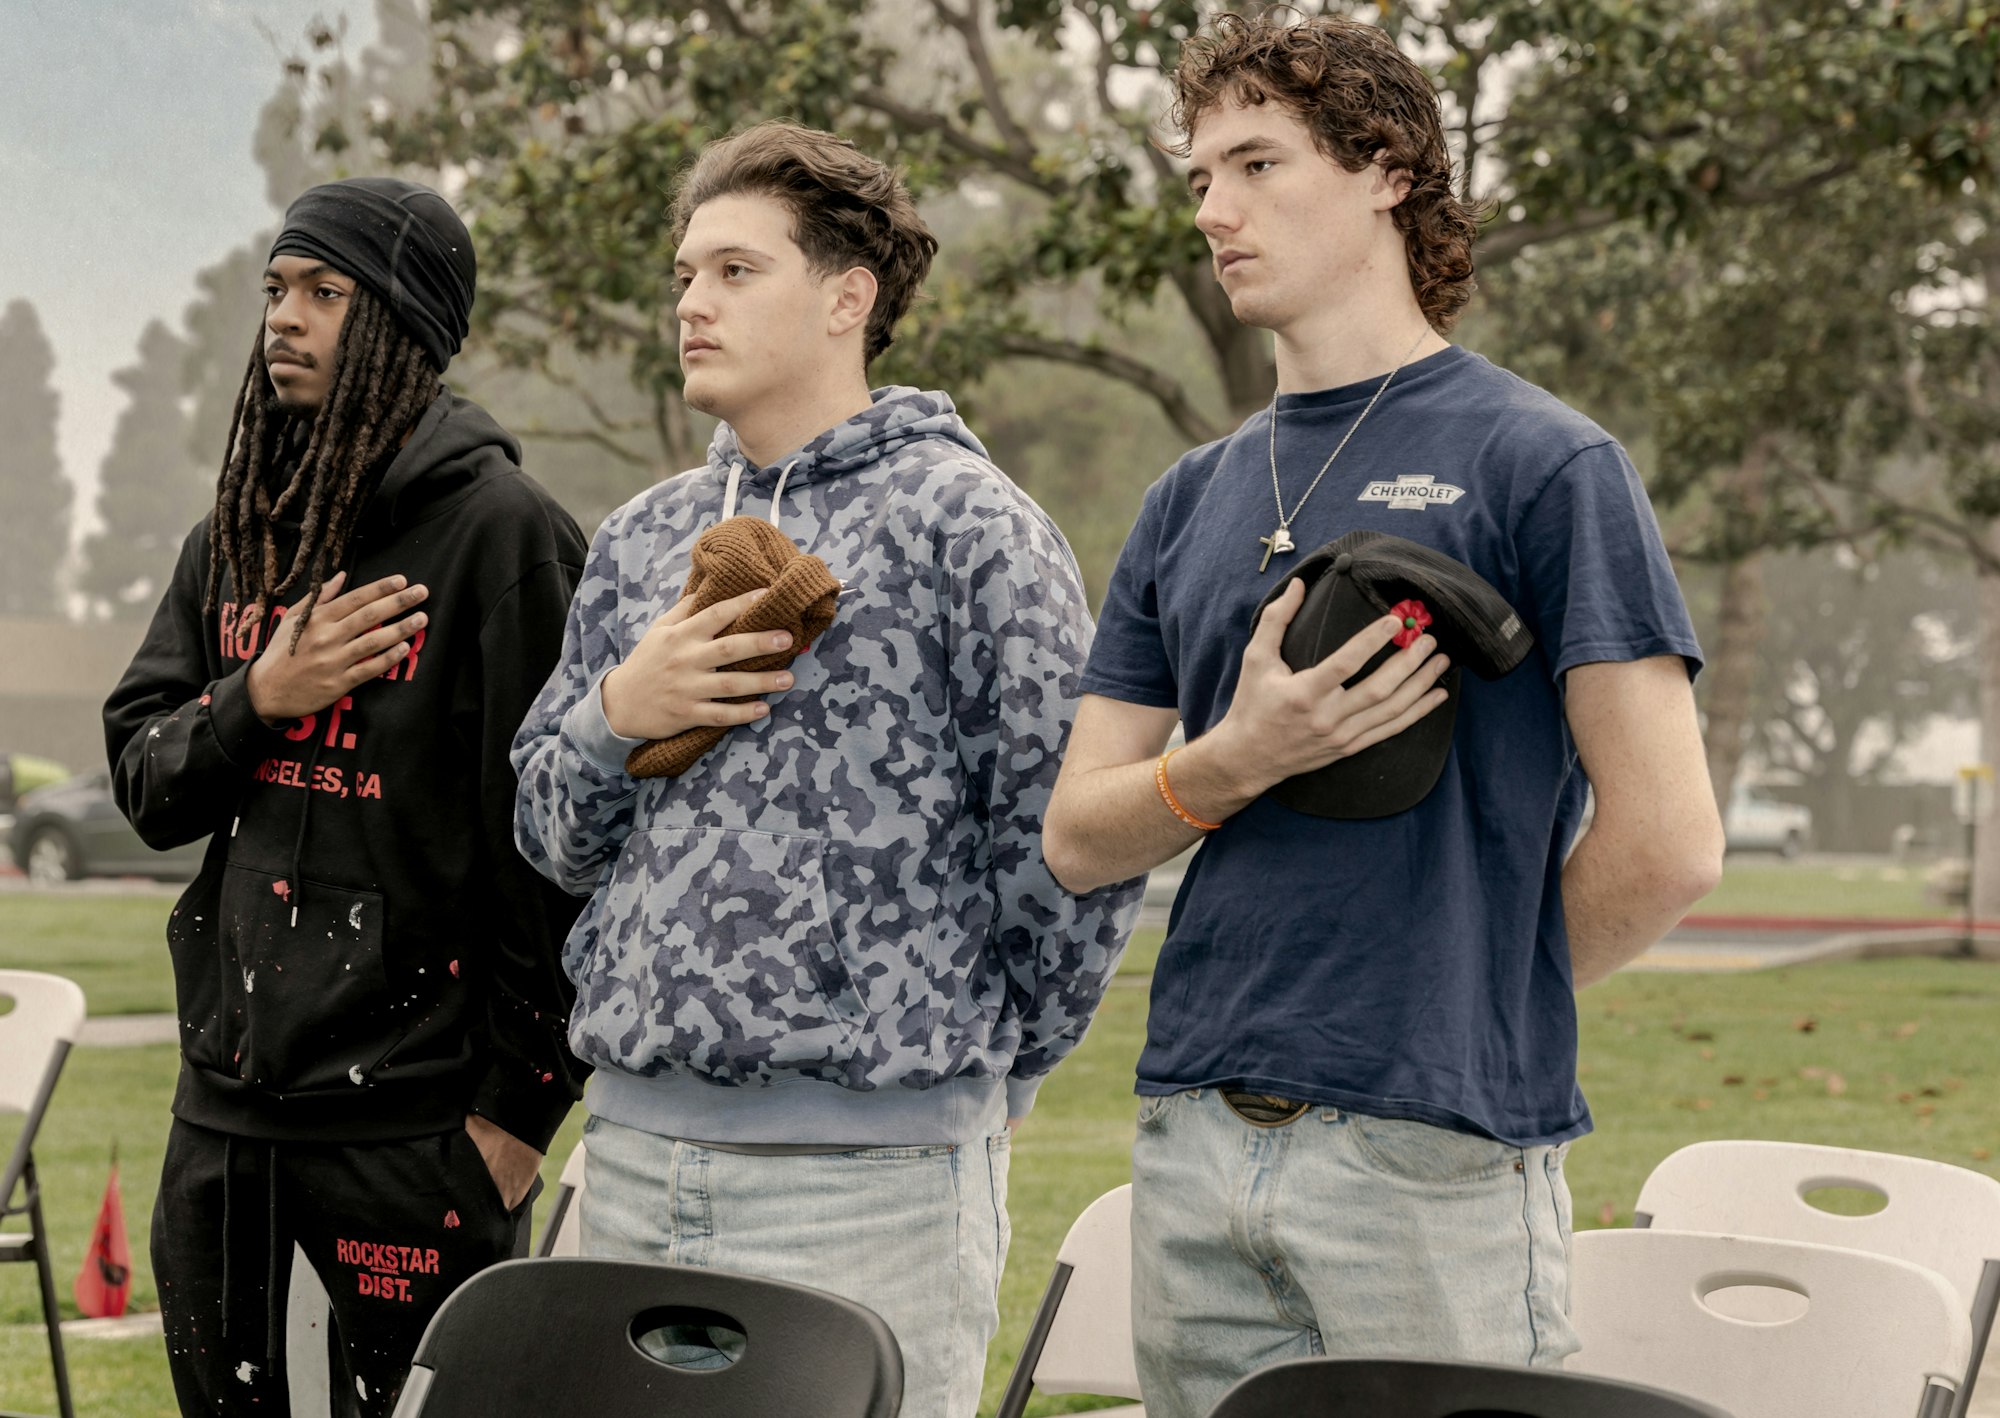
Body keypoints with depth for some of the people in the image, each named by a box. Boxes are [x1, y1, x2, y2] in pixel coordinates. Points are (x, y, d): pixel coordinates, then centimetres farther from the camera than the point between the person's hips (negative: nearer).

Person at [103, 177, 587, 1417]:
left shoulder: (500, 532, -9)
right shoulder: (237, 536, 13)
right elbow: (143, 780, 12)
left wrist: (523, 1103, -12)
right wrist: (257, 699, -9)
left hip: (415, 1119, -7)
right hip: (226, 1101, 7)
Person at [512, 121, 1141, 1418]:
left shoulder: (964, 523, -6)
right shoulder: (640, 541, 15)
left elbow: (1073, 841, -8)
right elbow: (553, 836, 17)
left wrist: (975, 1068, 0)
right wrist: (614, 714, -3)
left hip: (867, 1168, -6)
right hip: (633, 1147, 6)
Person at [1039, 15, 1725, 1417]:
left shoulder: (1544, 466, -5)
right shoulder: (1192, 502, 15)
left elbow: (1668, 844, -11)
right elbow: (1078, 839, 11)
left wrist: (1493, 990, 2)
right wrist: (1237, 758, -7)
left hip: (1438, 1143, -5)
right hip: (1197, 1134, 6)